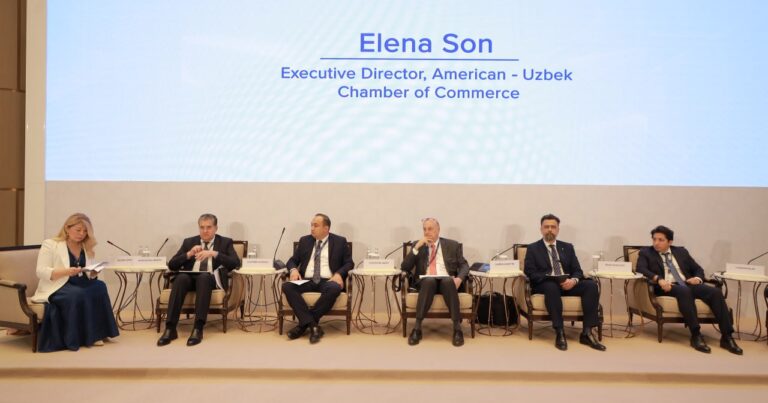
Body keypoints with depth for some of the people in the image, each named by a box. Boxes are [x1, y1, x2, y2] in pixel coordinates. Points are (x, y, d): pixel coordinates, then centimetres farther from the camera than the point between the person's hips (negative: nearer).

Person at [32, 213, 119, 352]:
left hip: (80, 286, 5)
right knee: (78, 294, -35)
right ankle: (76, 338, -21)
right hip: (56, 288, -5)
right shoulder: (50, 244, -1)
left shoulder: (86, 248, 15)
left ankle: (95, 333, -20)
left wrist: (93, 273, -10)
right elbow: (41, 272, -11)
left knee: (99, 286, -26)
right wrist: (66, 271, -25)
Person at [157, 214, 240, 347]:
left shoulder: (225, 242, 13)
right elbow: (172, 265, 11)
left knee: (203, 277, -37)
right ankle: (170, 328, -34)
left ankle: (198, 328, -39)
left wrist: (214, 253, -15)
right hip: (190, 277, 2)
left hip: (211, 279, -2)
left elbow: (236, 263, -4)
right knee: (181, 278, -33)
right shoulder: (189, 242, 20)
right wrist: (189, 254, -6)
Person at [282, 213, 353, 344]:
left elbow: (349, 263, 6)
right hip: (306, 281, 3)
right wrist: (293, 269, -7)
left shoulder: (340, 241, 9)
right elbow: (292, 260, 17)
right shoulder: (304, 240, 17)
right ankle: (312, 325, -31)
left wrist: (339, 274, -15)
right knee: (287, 286, -28)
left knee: (334, 288, -38)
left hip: (327, 281, -2)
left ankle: (304, 324, -27)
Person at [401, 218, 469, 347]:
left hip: (447, 280, 0)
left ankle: (457, 328, -33)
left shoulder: (452, 245, 15)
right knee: (429, 280, -37)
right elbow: (404, 267, 5)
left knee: (448, 281, -37)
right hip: (425, 281, 0)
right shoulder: (418, 246, 15)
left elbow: (464, 266, 9)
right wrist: (417, 247, -6)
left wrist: (459, 278, -14)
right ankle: (417, 328, -35)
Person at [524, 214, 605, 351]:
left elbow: (577, 271, 10)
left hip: (568, 283, 4)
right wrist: (551, 278, -19)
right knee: (552, 287, -39)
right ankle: (559, 333, -34)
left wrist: (573, 280, -15)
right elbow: (530, 272, -3)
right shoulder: (533, 248, 9)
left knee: (591, 285, -24)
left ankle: (587, 332, -25)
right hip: (545, 284, -4)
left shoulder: (567, 247, 19)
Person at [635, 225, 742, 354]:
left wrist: (698, 278, -2)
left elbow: (698, 269, 23)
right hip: (667, 287, -4)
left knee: (715, 292, -24)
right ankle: (696, 335, -37)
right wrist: (659, 279, -25)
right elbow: (641, 269, -7)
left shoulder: (681, 251, 23)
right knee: (684, 291, -38)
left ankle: (726, 337, -24)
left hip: (688, 284, 4)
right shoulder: (646, 253, 11)